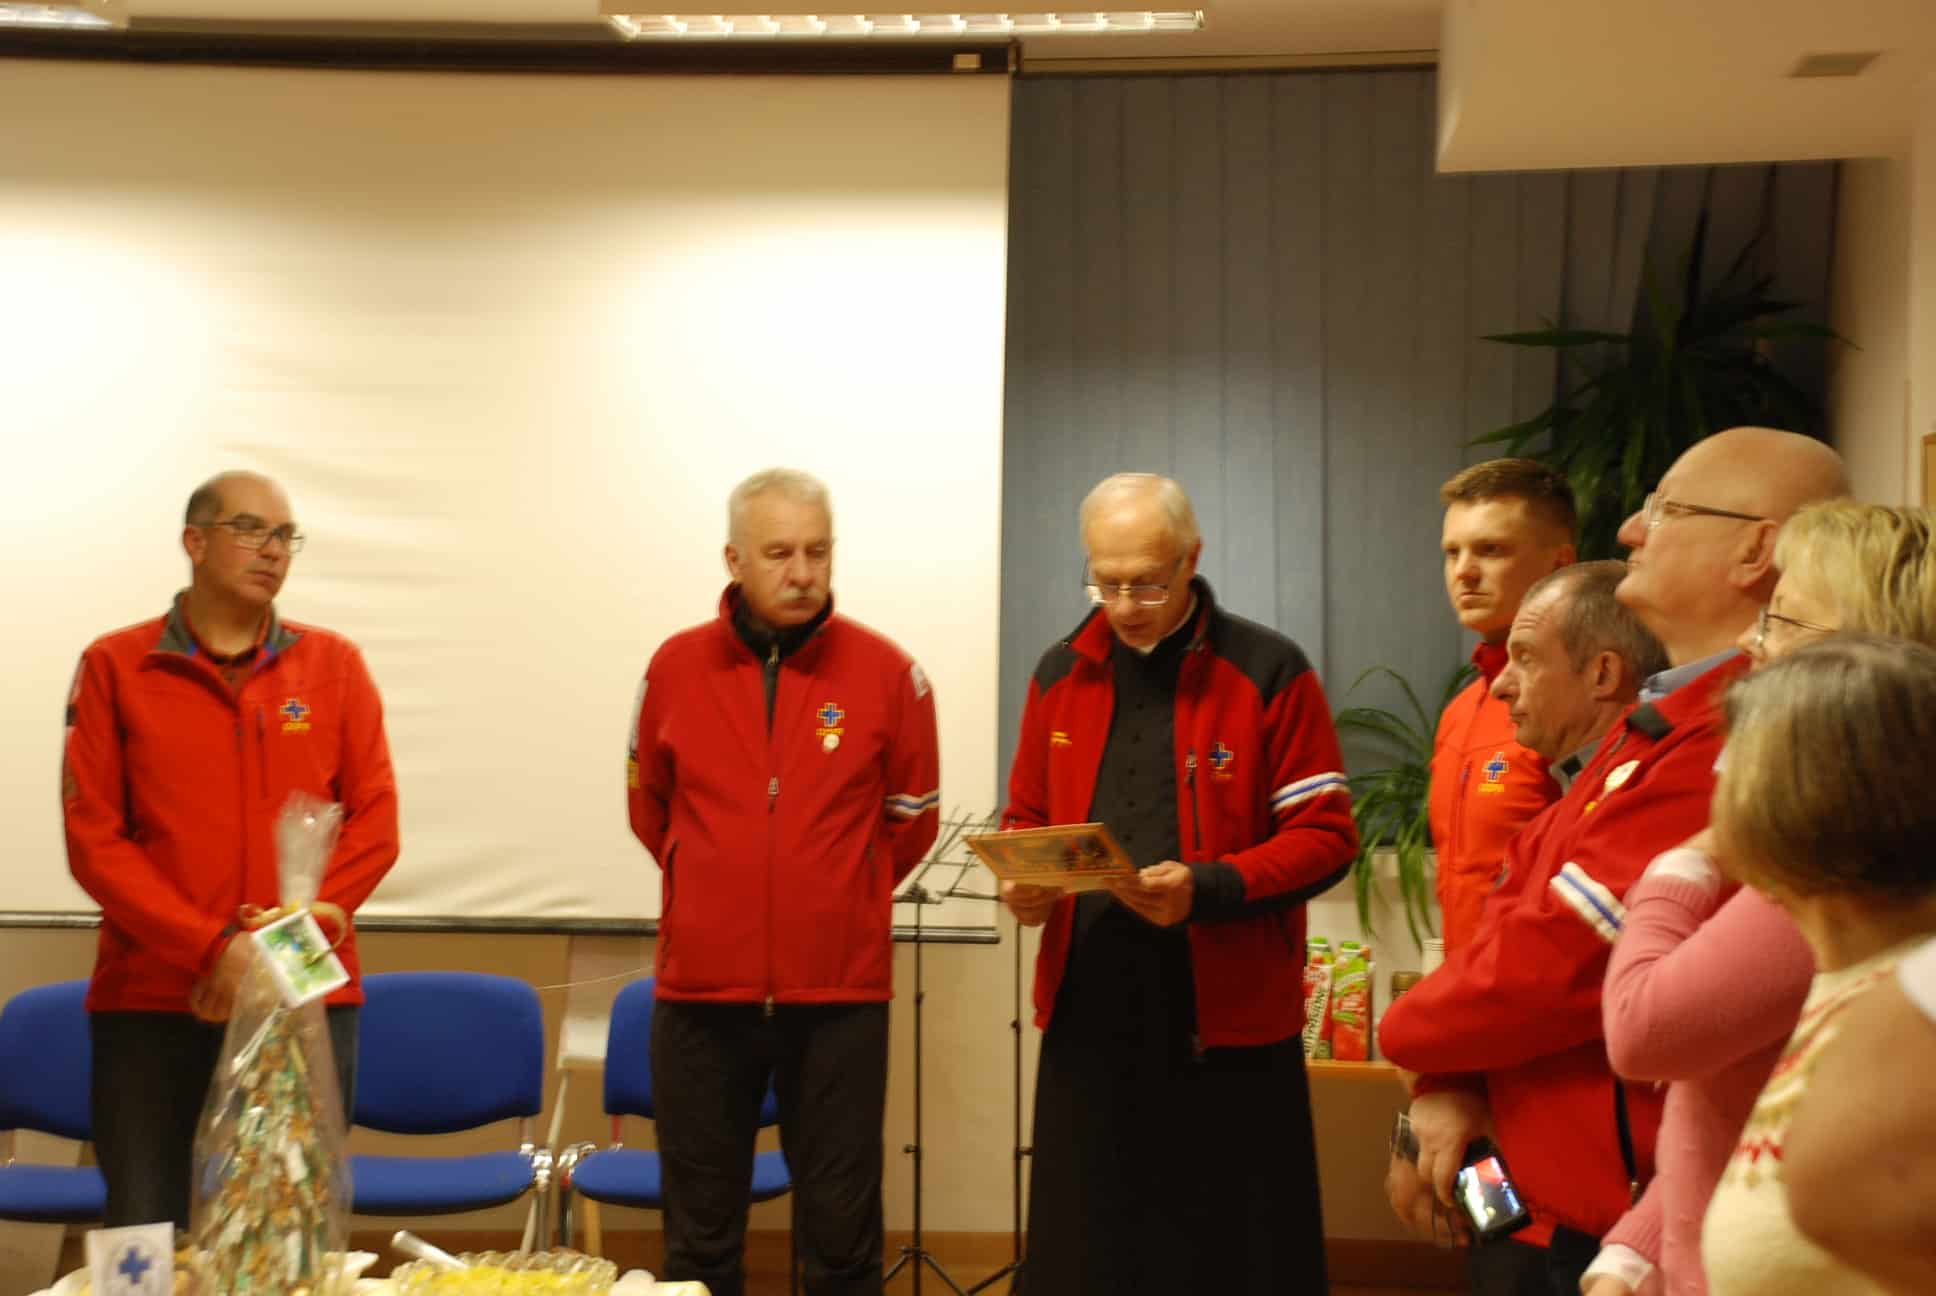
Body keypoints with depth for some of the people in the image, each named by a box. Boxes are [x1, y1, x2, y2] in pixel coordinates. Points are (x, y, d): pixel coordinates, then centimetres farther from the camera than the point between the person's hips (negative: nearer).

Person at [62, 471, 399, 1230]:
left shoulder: (334, 665, 9)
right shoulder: (114, 667, 5)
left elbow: (375, 824, 3)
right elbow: (93, 839, -2)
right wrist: (214, 949, -12)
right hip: (151, 1004, -1)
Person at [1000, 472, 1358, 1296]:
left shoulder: (1268, 672, -4)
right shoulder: (1060, 673, 11)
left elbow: (1325, 834, -6)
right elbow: (1026, 820, 18)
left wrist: (1209, 889, -21)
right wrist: (1022, 882, -5)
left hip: (1228, 1014, -4)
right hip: (1088, 1012, 4)